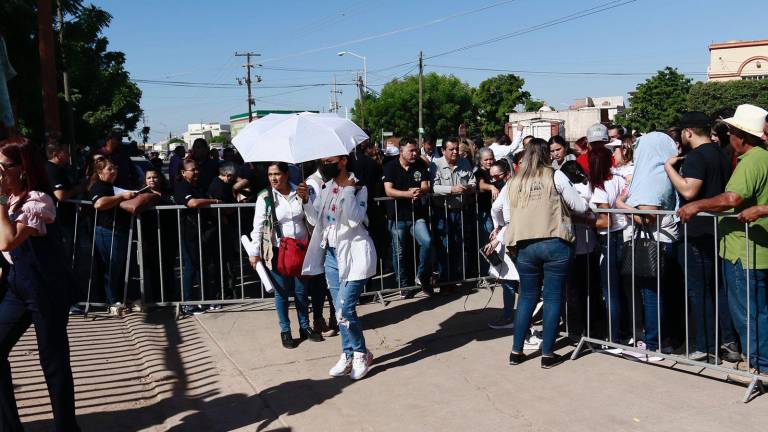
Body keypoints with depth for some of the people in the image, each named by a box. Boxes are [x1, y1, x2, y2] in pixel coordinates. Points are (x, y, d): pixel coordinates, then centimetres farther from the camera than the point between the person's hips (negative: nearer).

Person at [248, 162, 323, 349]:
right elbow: (258, 226, -6)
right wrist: (254, 252, -8)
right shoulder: (265, 197, -7)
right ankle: (285, 331, 18)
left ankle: (305, 327, 26)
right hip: (278, 251, -2)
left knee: (302, 291, 11)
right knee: (282, 292, 6)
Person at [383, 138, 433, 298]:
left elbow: (425, 187, -2)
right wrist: (408, 194, -26)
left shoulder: (421, 165, 5)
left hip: (417, 214, 2)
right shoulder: (390, 167, -3)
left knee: (427, 242, -16)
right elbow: (388, 190, -13)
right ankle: (405, 285, 20)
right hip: (397, 215, -2)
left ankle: (422, 277, 3)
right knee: (399, 252, 5)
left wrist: (420, 191, -26)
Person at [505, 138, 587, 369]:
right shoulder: (555, 176, -1)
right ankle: (547, 354, 8)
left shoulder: (514, 182, 9)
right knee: (553, 298, 4)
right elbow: (580, 207, 2)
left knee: (527, 297, 13)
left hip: (525, 247, 4)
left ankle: (516, 351, 16)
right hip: (555, 244, -3)